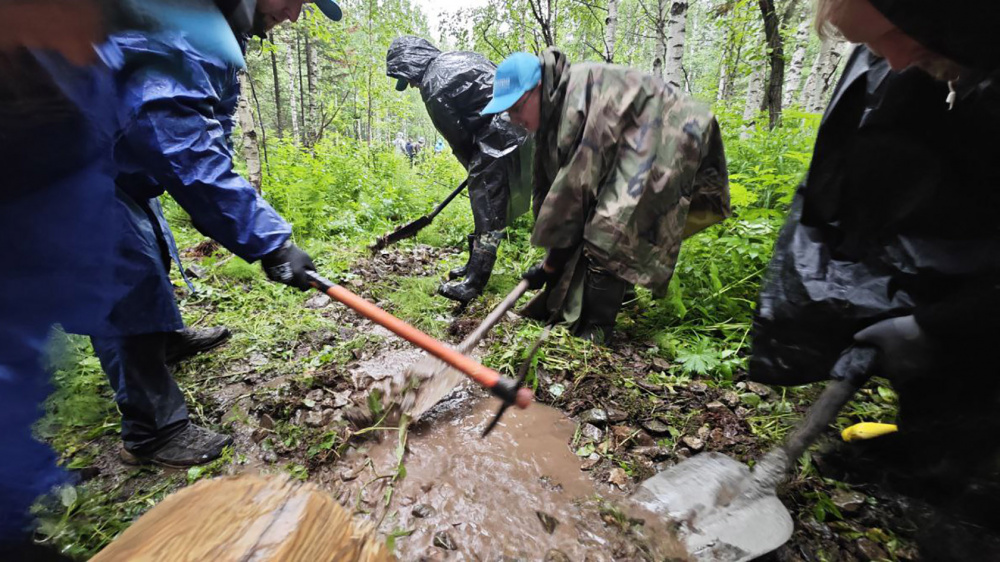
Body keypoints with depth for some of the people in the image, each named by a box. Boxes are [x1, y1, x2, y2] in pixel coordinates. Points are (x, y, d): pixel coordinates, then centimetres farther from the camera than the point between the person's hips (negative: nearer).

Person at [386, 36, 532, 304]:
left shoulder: (433, 85, -8)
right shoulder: (457, 57, 19)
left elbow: (457, 135, -7)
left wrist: (474, 166, 8)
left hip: (499, 137, -9)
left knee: (487, 209, -9)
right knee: (485, 200, 15)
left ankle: (474, 283, -4)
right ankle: (475, 265, 26)